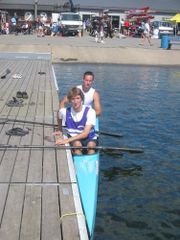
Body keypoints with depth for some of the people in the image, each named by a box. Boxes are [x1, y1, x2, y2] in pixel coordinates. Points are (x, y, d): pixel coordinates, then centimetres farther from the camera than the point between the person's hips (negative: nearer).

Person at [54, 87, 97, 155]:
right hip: (74, 140, 1)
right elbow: (60, 117, 24)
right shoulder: (65, 112, -6)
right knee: (77, 144, -34)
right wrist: (60, 131, 23)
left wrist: (67, 140, -31)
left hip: (89, 138, -1)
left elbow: (85, 134, -23)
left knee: (91, 145, -35)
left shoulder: (90, 112, -14)